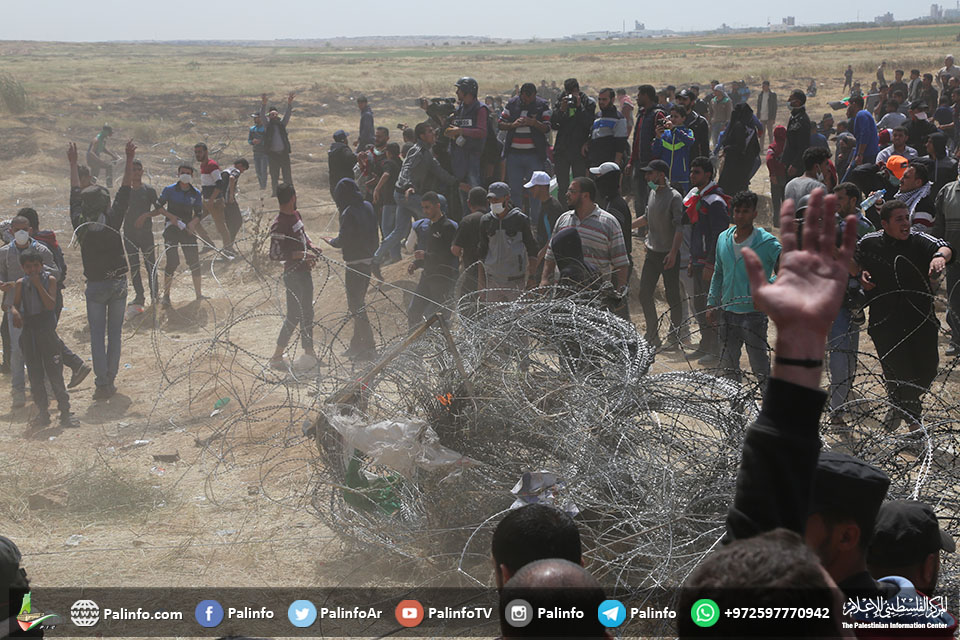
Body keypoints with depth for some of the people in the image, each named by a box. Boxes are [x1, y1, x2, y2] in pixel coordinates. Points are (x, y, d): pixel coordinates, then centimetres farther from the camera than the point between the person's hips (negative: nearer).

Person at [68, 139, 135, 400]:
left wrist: (73, 163, 18)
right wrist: (129, 160, -5)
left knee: (97, 335, 2)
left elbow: (75, 194, 7)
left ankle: (102, 384, -5)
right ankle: (110, 381, 11)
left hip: (95, 286, 0)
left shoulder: (80, 225, -6)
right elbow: (125, 192, -6)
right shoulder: (112, 221, -9)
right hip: (119, 283, 0)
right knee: (115, 333, 8)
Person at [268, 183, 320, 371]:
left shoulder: (296, 215, 7)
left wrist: (311, 247, 5)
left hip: (304, 270, 9)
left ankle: (309, 352, 28)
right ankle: (277, 356, 8)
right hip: (293, 274, -9)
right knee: (294, 315, -3)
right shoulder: (279, 225, -22)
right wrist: (301, 254, -23)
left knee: (307, 313, 16)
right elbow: (275, 254, -24)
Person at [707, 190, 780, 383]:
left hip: (754, 314, -5)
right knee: (728, 366, 15)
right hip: (727, 314, 5)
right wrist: (712, 303, 13)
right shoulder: (723, 239, 7)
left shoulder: (767, 243, -10)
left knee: (760, 368, -3)